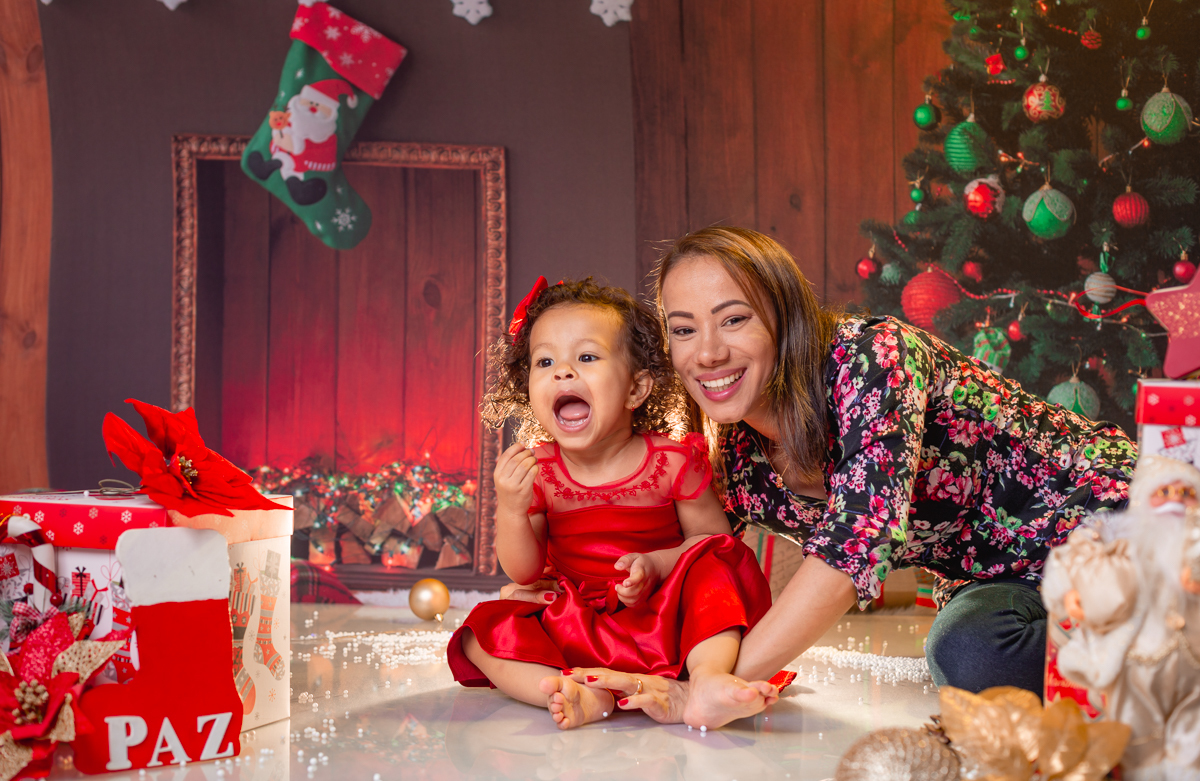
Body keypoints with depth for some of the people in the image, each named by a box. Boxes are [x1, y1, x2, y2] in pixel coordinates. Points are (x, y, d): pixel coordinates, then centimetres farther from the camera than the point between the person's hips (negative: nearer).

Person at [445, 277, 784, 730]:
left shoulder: (673, 462, -10)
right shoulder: (536, 472, -5)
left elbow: (713, 537, -1)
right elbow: (523, 573, 0)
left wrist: (656, 563, -20)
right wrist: (510, 511, -20)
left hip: (663, 620, -1)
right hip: (574, 632, 2)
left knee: (714, 566, -25)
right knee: (485, 628, -19)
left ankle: (709, 676, -39)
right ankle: (578, 696, -38)